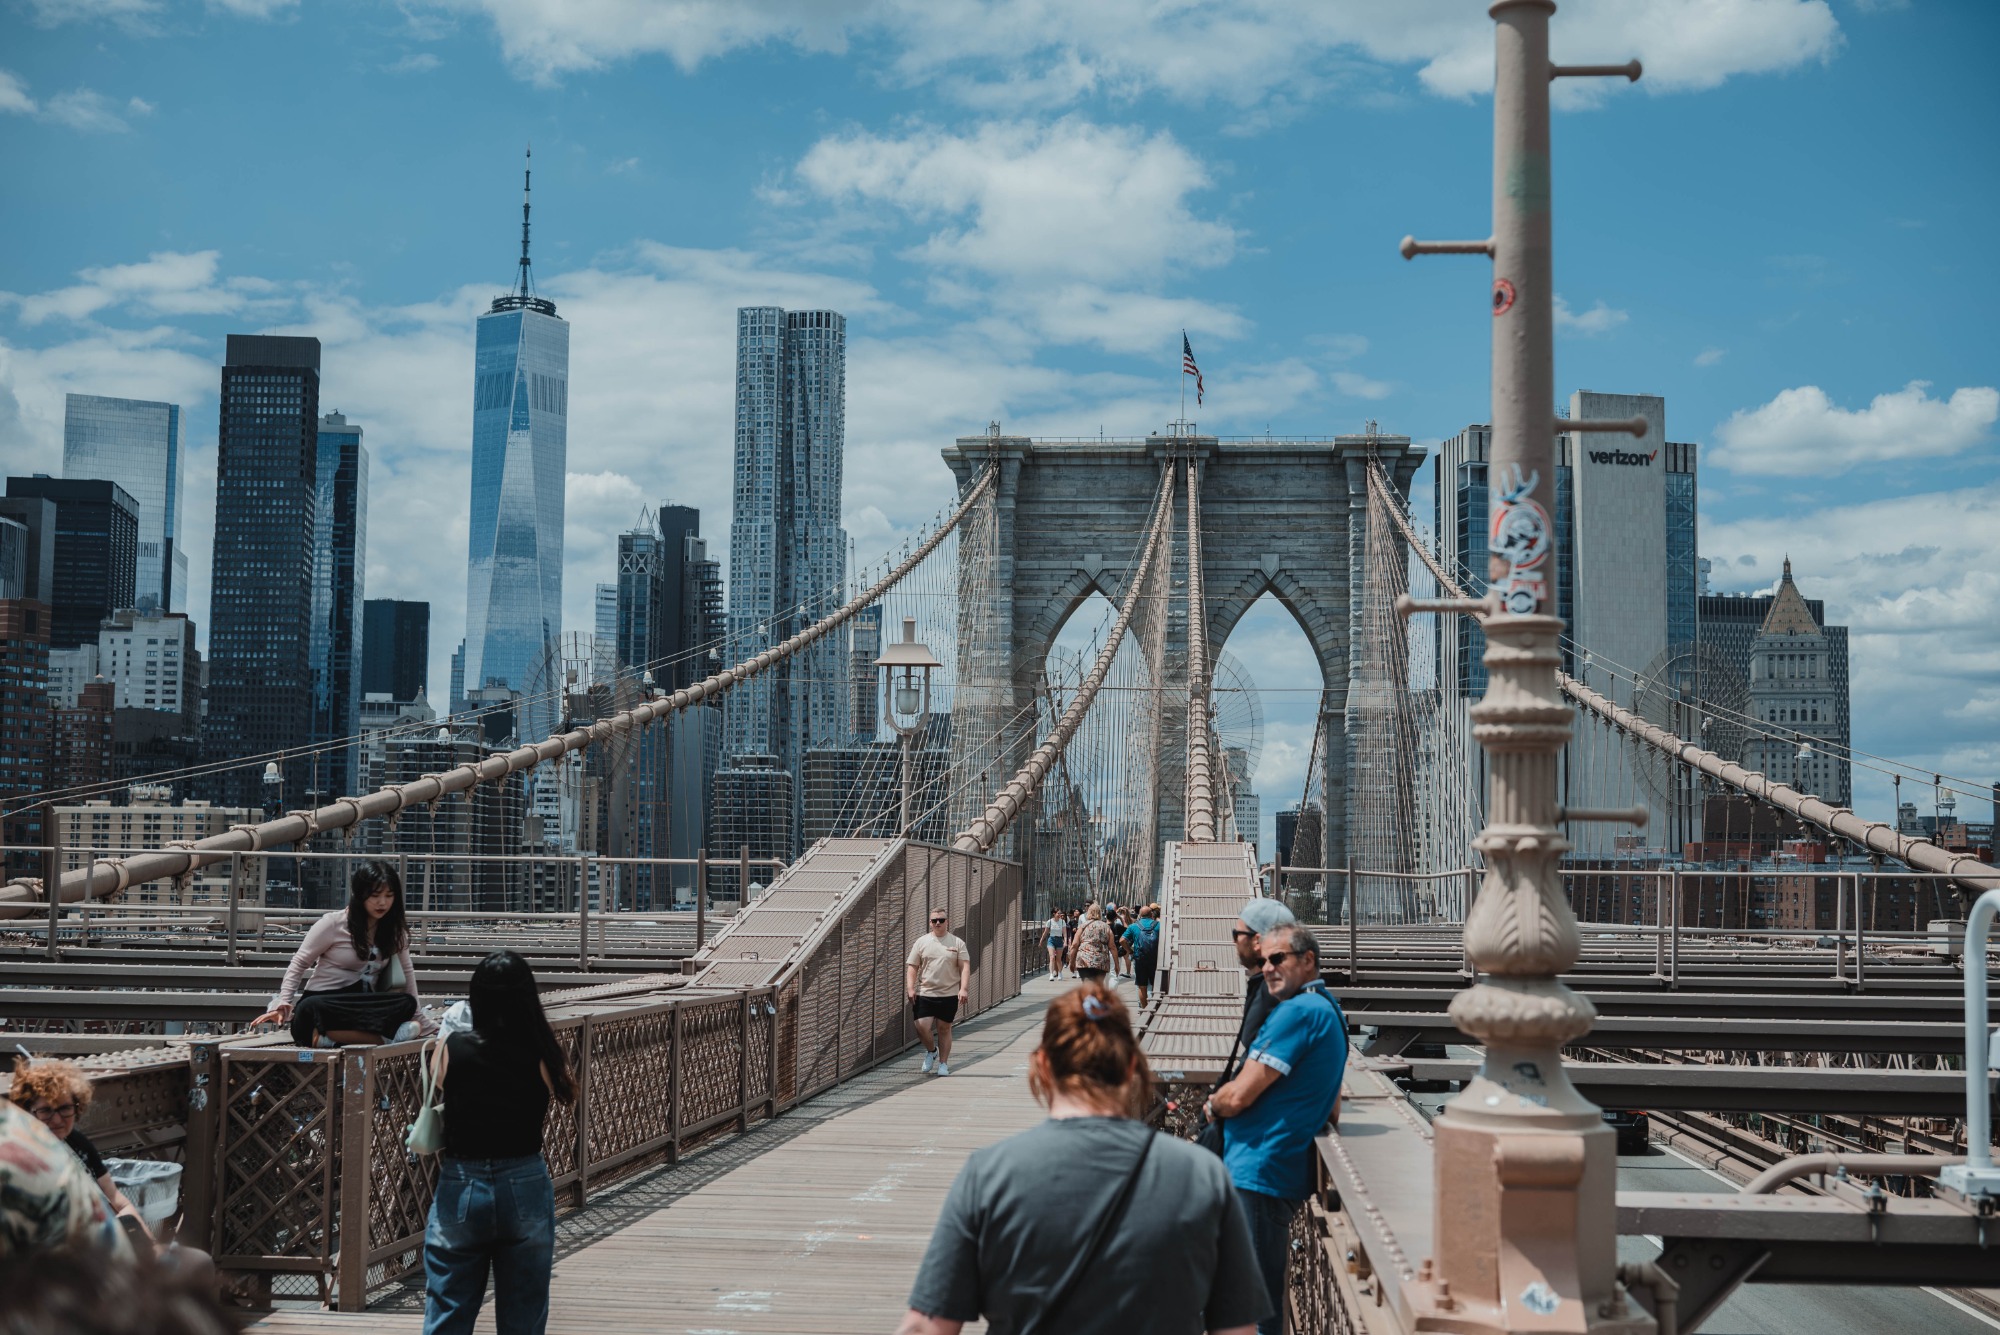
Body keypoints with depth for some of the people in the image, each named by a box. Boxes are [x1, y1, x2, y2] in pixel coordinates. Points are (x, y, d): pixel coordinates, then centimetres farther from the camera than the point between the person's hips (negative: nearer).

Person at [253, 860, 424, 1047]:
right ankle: (385, 1037, -50)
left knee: (406, 1003, -30)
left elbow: (407, 970, 13)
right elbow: (299, 963, 0)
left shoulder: (394, 928, 7)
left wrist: (414, 1015, 7)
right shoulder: (333, 923, -4)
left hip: (363, 1006, 4)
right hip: (324, 1002, -4)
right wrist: (283, 1003, -11)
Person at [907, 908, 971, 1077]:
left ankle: (943, 1063, 19)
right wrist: (910, 988, -7)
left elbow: (965, 967, -1)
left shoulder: (957, 943, 4)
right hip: (925, 993, 0)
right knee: (922, 1026, -10)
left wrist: (963, 988, -14)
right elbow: (912, 967, 5)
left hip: (949, 994, 0)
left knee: (944, 1028, 6)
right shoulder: (922, 942, 6)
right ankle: (931, 1051, 20)